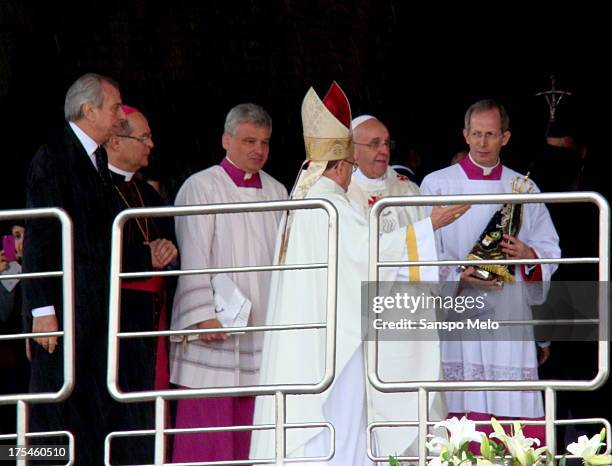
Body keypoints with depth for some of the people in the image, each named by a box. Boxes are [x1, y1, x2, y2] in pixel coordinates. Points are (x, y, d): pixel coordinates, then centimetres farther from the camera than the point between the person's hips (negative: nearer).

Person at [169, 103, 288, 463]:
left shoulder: (277, 193, 15)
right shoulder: (201, 188, -3)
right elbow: (193, 257, -9)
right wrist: (204, 314, -18)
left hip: (261, 324, 5)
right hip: (214, 326, -5)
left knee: (250, 430, 4)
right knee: (206, 425, -9)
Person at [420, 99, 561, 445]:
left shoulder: (524, 189, 15)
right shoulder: (437, 185, 7)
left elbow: (550, 247, 14)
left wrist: (529, 255, -8)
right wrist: (457, 275, -15)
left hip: (509, 312, 2)